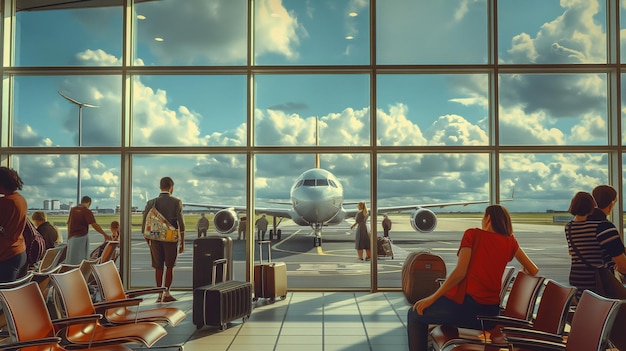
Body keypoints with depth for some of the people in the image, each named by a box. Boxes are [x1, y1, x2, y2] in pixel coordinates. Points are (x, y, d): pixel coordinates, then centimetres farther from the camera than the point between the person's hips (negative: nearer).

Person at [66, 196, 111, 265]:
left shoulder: (72, 210, 10)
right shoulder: (87, 211, -8)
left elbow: (68, 224, 13)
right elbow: (94, 225, -18)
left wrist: (69, 236, 21)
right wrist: (105, 234, -18)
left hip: (72, 237, 5)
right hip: (82, 237, -5)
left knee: (70, 261, 10)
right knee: (82, 261, 0)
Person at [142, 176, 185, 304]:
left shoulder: (151, 203, 1)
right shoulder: (176, 202, -6)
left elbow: (144, 224, 1)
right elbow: (181, 224, -9)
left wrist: (148, 241, 13)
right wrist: (182, 243, -3)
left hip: (155, 239, 2)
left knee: (158, 267, 10)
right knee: (169, 266, 12)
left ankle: (159, 295, 12)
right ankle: (166, 293, 9)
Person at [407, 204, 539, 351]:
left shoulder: (472, 234, -3)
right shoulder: (510, 241, 9)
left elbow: (460, 272, -11)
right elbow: (533, 271, 12)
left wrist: (432, 298, -7)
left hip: (466, 304, -6)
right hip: (491, 311, 6)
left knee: (415, 314, 10)